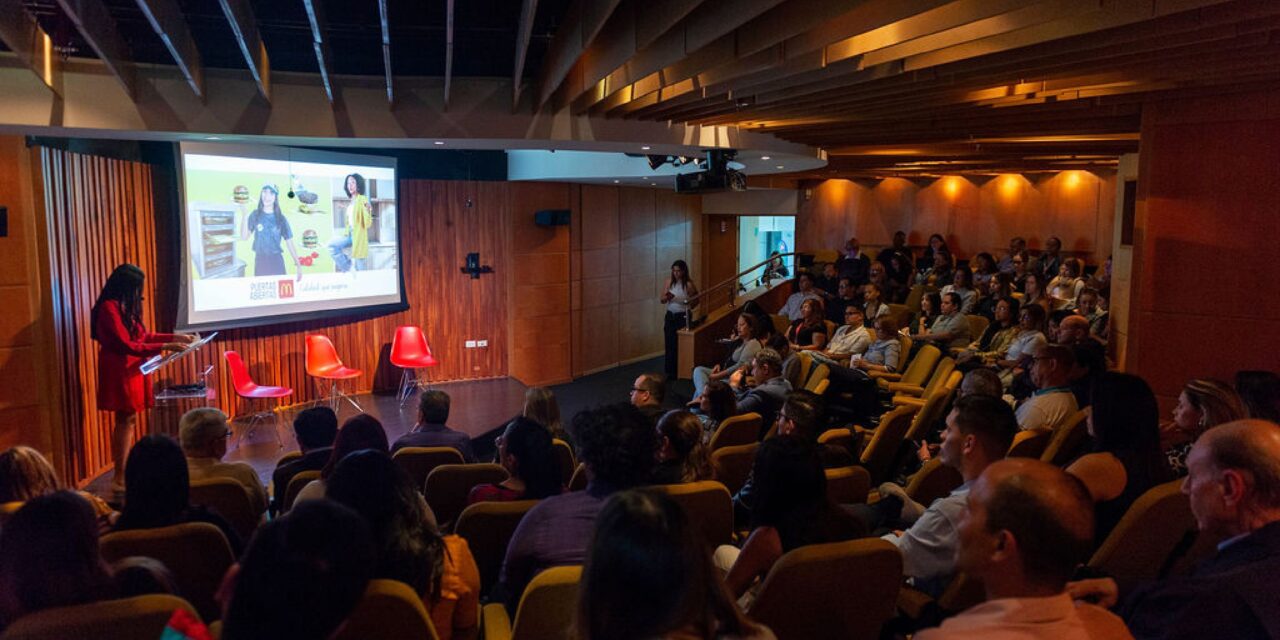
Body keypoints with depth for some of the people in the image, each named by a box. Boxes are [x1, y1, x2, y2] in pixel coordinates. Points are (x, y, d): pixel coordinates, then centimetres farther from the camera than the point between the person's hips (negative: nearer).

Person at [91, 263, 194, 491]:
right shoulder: (109, 307, -16)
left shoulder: (125, 306, 12)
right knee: (126, 419, -8)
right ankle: (119, 479, -4)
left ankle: (121, 475, 11)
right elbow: (126, 345, -19)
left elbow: (143, 335, 18)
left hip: (130, 370, 9)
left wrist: (176, 337, 14)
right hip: (119, 371, -9)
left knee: (126, 419, 8)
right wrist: (164, 347, -20)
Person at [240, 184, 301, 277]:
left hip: (276, 260, -1)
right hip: (260, 260, 1)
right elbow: (244, 237, -3)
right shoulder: (255, 215, 3)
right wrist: (245, 217, -14)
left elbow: (289, 242, 0)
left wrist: (297, 264, -7)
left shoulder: (280, 218, 1)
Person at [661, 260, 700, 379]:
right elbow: (662, 300, 1)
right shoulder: (669, 281, 2)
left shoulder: (689, 284, -11)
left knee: (680, 345, -2)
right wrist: (666, 297, -19)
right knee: (669, 344, 5)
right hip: (670, 316, 4)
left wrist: (687, 309, -1)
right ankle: (670, 371, 13)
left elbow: (696, 301, 1)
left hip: (682, 317, -4)